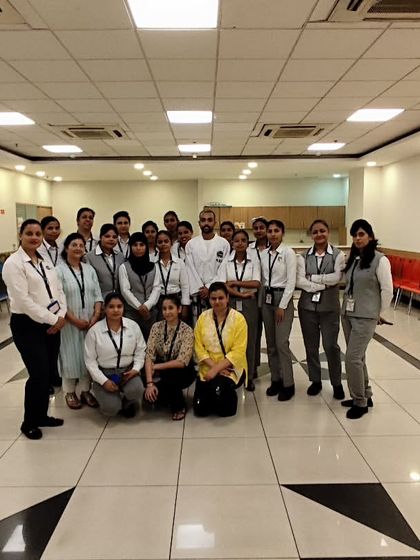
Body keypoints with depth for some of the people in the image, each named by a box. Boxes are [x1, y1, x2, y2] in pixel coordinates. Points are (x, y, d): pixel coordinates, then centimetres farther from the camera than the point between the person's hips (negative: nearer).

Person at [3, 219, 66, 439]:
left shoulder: (45, 262, 12)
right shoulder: (13, 263, -10)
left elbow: (59, 291, 11)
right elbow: (23, 300, -17)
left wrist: (61, 316, -5)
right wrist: (52, 319, -15)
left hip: (52, 325, 7)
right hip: (27, 325, -7)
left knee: (49, 373, 10)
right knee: (39, 374, -6)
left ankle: (41, 415, 29)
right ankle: (29, 423, 14)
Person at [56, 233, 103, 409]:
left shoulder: (89, 269, 8)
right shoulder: (59, 270, -7)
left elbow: (97, 295, 5)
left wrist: (95, 317, -8)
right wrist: (75, 320, -16)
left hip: (90, 322, 4)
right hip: (69, 322, -4)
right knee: (71, 355, 3)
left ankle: (85, 390, 22)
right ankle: (69, 392, 19)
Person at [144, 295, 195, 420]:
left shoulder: (187, 331, -16)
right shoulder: (156, 327, -6)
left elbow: (182, 362, -22)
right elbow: (149, 356, -12)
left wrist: (156, 366, -20)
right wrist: (149, 383, -23)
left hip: (181, 372, -3)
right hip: (160, 371, 3)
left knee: (166, 378, -35)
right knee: (148, 393, -24)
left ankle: (179, 405, -4)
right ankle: (173, 395, 11)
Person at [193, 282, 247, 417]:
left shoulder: (238, 318, -10)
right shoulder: (203, 317, 1)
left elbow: (238, 352, -14)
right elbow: (199, 347, -2)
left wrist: (217, 369, -21)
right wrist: (214, 367, -15)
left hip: (232, 368, -3)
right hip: (208, 369, 3)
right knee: (200, 409, -8)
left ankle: (230, 397, 8)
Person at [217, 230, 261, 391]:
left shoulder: (254, 262, 3)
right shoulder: (226, 263, 4)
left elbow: (256, 283, -9)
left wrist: (234, 282, -9)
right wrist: (242, 293, -12)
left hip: (249, 304, 0)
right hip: (231, 304, 1)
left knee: (249, 339, 3)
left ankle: (249, 376, 15)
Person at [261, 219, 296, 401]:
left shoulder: (288, 253, -9)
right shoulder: (264, 254, 8)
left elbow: (291, 281, -12)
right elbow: (262, 279, 11)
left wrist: (282, 306, -14)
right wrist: (261, 300, 6)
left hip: (282, 297, -6)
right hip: (266, 298, 6)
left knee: (281, 343, -7)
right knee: (271, 344, 10)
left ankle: (288, 384, 5)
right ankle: (276, 380, 21)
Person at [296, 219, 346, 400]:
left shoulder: (338, 254, -2)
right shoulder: (303, 256, 3)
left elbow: (336, 278, -15)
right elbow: (299, 281, -8)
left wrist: (312, 278, -11)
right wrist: (323, 284, -16)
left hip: (329, 307, -2)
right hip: (307, 306, 2)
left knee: (331, 346, 0)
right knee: (311, 346, 10)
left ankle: (337, 383, 19)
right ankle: (315, 381, 26)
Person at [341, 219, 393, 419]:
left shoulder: (380, 260, -10)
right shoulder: (353, 259, 9)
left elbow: (387, 290, -8)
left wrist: (379, 314, -2)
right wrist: (346, 305, 7)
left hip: (365, 317, -7)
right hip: (347, 314, 7)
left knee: (352, 358, -9)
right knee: (357, 357, 14)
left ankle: (360, 402, 6)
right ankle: (365, 396, 29)